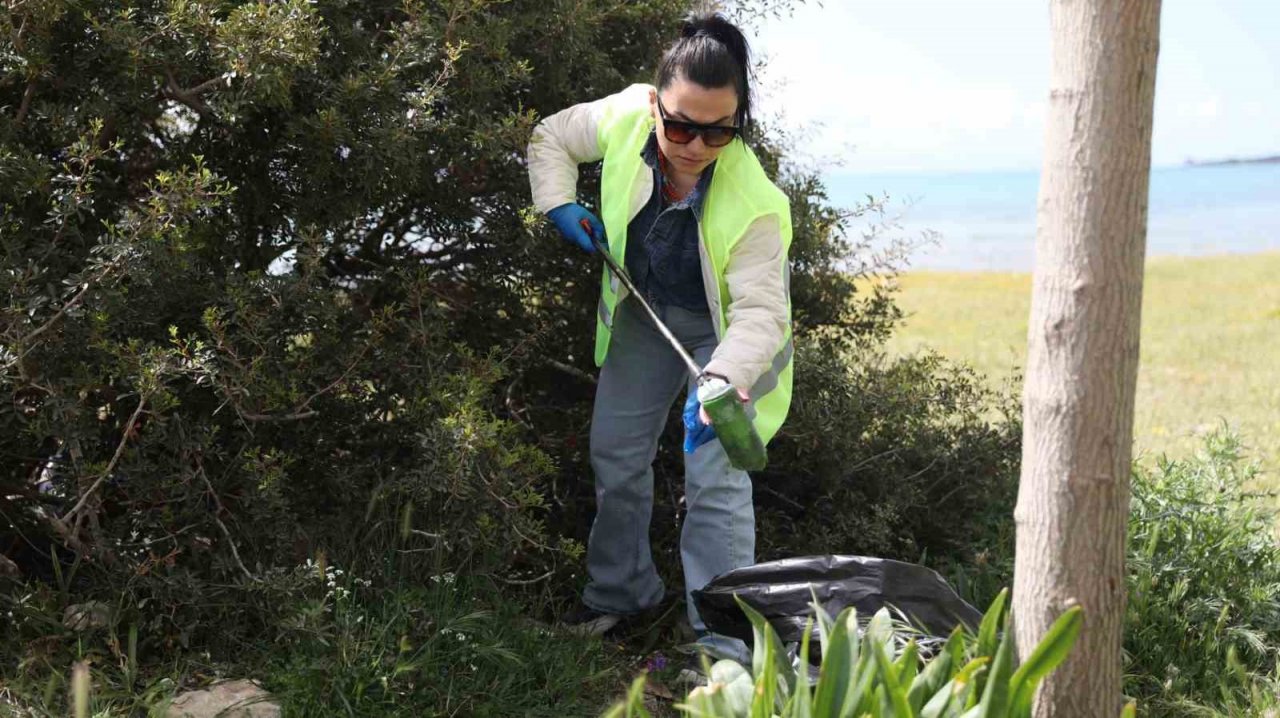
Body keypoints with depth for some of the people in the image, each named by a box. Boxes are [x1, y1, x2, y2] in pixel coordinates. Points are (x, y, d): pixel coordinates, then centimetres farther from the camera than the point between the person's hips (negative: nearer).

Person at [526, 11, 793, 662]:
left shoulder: (754, 203, -37)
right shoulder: (626, 119, -26)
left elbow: (759, 311, -40)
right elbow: (552, 137, -4)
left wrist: (723, 381, -57)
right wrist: (560, 205, -17)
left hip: (723, 327, -5)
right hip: (643, 310, 5)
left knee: (716, 476, -13)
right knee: (614, 452, 14)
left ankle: (722, 645, -4)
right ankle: (621, 591, 36)